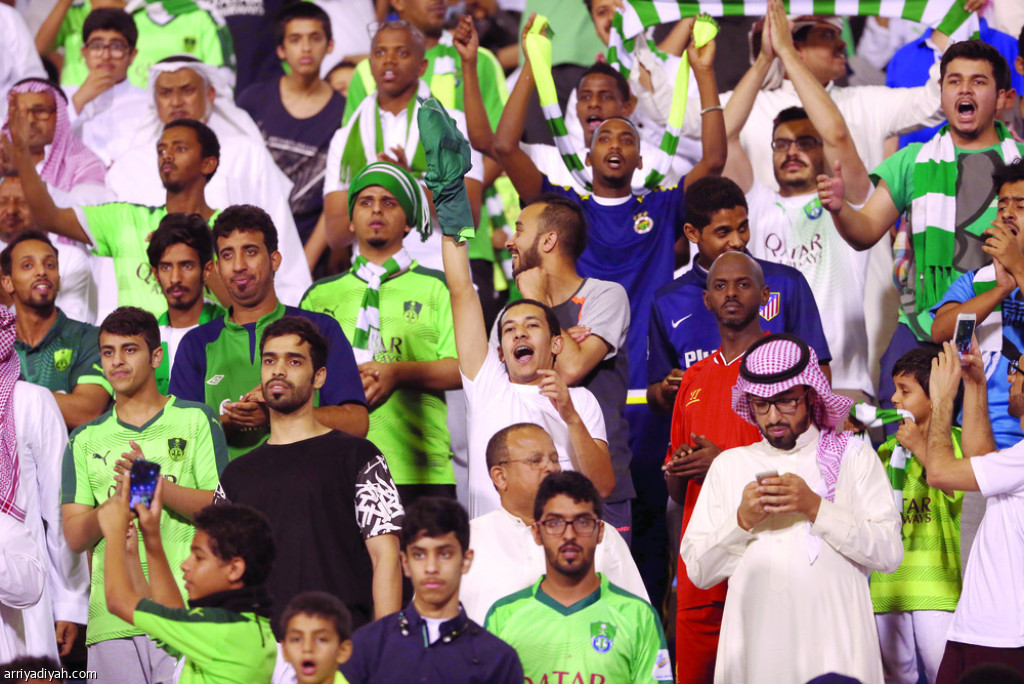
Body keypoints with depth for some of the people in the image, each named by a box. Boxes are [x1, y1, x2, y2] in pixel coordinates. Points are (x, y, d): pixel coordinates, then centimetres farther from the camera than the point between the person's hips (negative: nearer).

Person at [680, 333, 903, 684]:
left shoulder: (855, 457, 10)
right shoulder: (728, 465, 16)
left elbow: (889, 552, -3)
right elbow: (697, 570, 9)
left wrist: (816, 507, -10)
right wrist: (741, 520, -6)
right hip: (754, 646, 2)